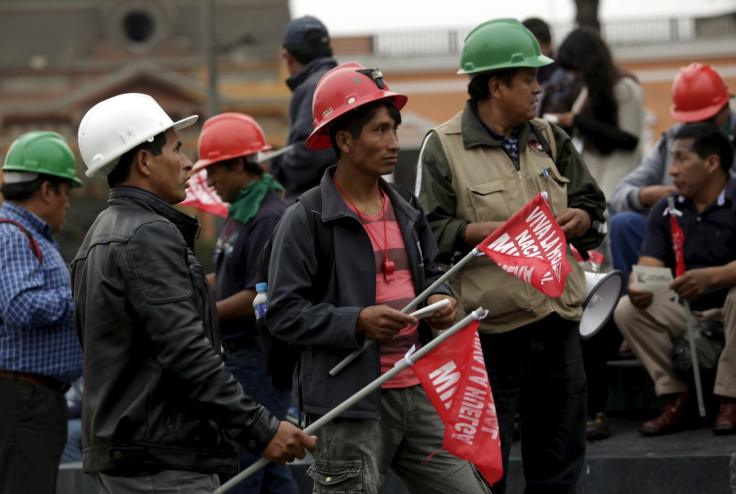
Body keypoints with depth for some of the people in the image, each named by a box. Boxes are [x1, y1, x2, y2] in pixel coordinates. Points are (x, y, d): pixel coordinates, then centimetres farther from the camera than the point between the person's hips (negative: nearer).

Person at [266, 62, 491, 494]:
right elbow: (283, 313, -11)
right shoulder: (305, 220, -8)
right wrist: (357, 322, -22)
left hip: (419, 391, 7)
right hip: (351, 404, -7)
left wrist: (441, 300, 4)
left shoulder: (405, 211, 14)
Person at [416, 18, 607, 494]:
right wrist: (489, 232, -21)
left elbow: (594, 207, 16)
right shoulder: (443, 147, -4)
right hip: (491, 330, -5)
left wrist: (580, 220, -6)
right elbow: (428, 234, -10)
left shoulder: (549, 139, 14)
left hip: (558, 325, 5)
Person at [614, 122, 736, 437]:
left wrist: (711, 277, -45)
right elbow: (648, 266, -4)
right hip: (684, 310, 5)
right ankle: (676, 398, -11)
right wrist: (637, 288, -28)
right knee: (627, 310, -16)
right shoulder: (666, 210, 7)